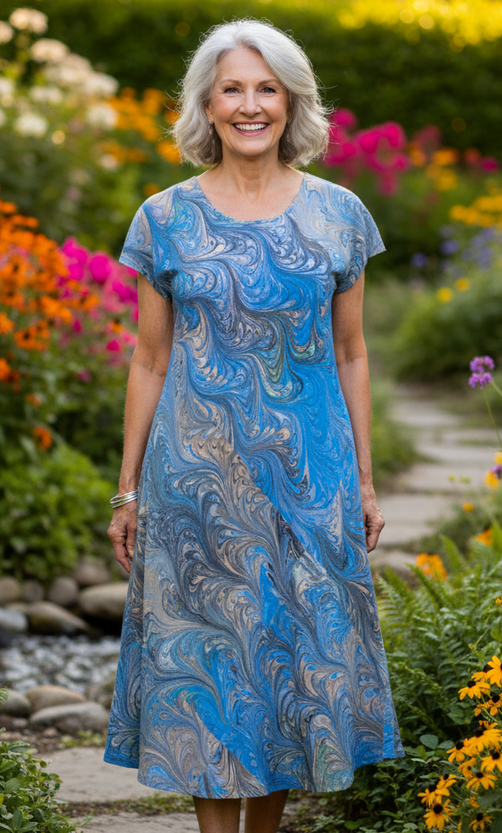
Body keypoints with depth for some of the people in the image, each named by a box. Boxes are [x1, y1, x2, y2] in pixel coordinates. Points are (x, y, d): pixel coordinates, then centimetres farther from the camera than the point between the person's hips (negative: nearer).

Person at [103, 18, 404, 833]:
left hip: (308, 474, 1)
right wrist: (128, 489, 4)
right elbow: (149, 360, 4)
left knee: (298, 648, 6)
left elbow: (351, 355, 7)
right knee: (208, 654, 3)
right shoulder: (166, 218, 0)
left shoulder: (337, 214, 2)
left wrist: (364, 482, 5)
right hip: (197, 477, -1)